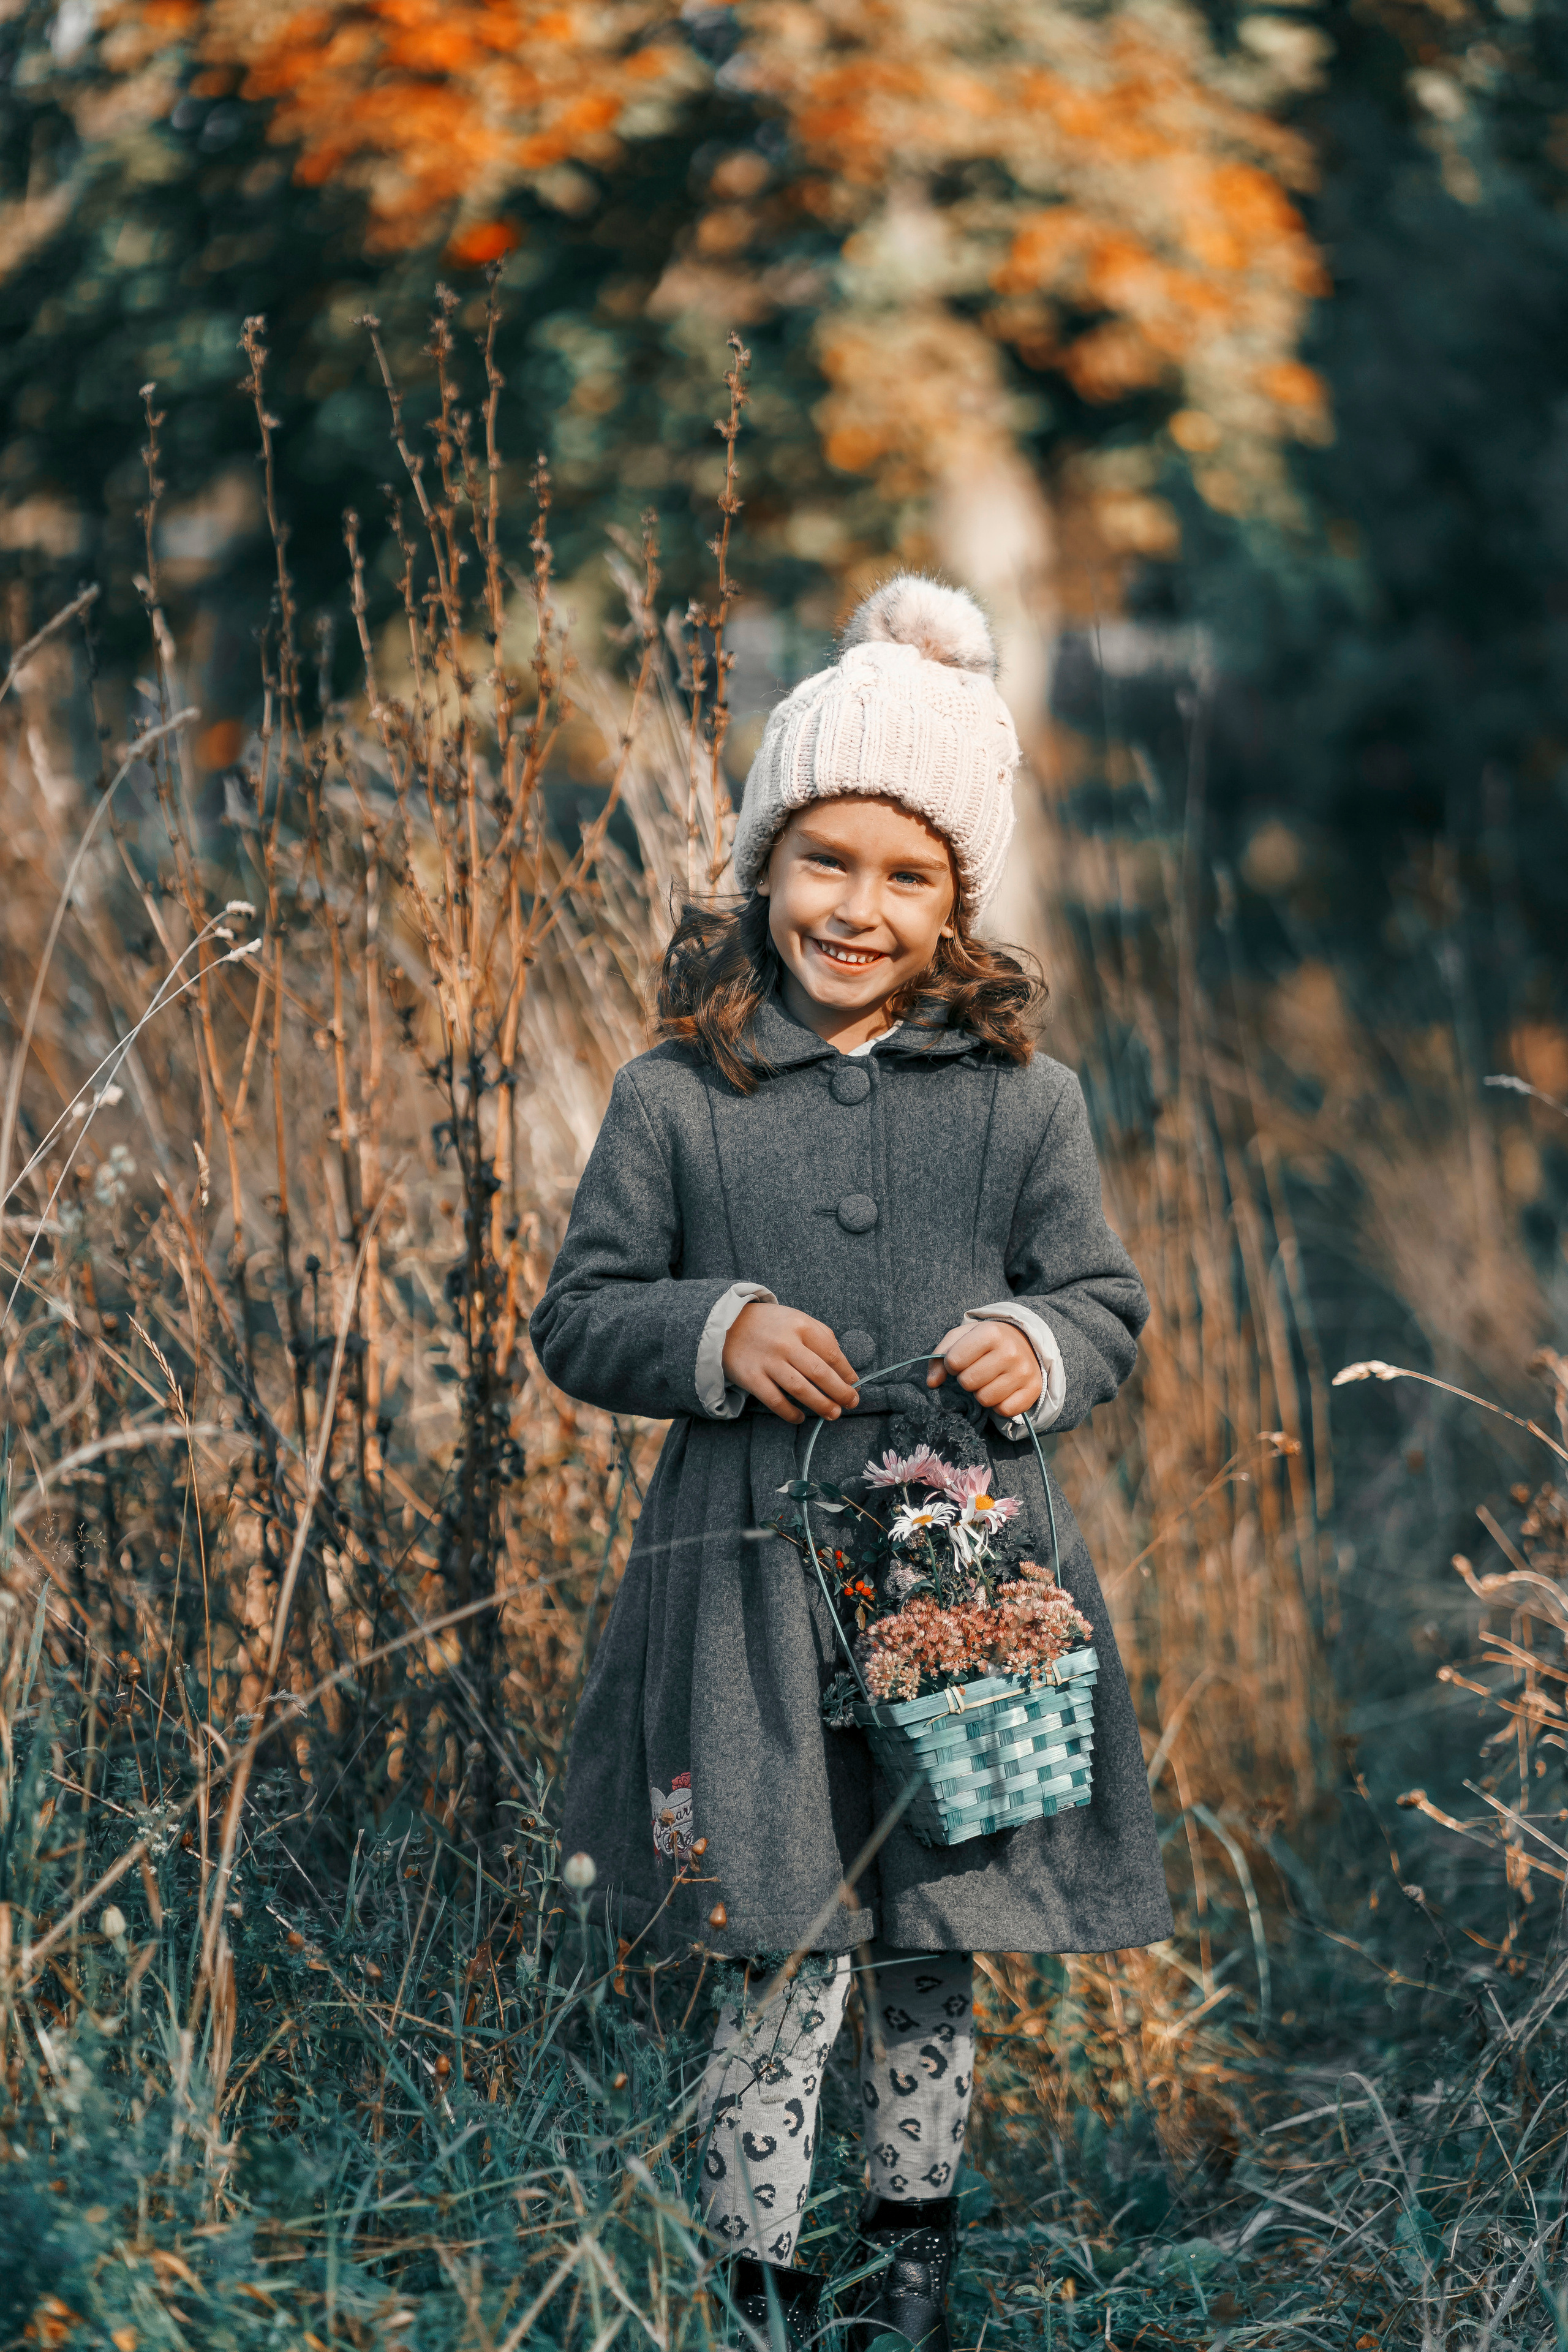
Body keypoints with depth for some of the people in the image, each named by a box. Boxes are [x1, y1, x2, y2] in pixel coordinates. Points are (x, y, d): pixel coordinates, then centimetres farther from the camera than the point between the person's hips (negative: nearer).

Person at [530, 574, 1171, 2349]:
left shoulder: (1023, 1099, 5)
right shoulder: (676, 1095, 0)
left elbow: (1106, 1302, 11)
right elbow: (579, 1317, 5)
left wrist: (1039, 1350, -11)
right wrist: (719, 1333, -13)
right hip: (752, 1585, -2)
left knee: (933, 1951, 13)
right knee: (788, 1963, -4)